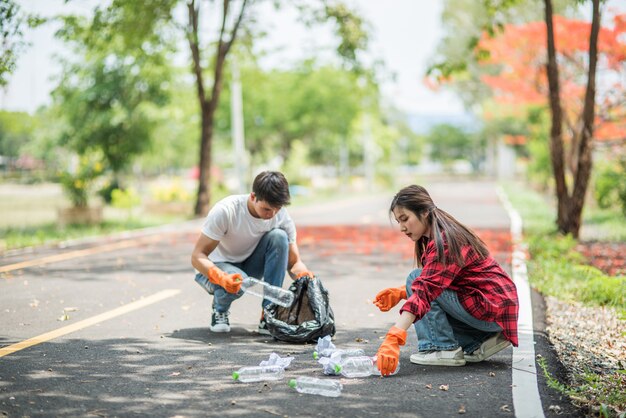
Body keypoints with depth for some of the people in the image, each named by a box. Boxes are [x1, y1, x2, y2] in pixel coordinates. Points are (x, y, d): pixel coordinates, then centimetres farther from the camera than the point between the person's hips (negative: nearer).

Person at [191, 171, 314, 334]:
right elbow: (197, 256, -26)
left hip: (249, 266, 4)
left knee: (279, 236, -24)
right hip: (215, 269, -4)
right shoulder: (225, 211, -28)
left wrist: (304, 274, -36)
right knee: (238, 283, -40)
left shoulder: (282, 216, -16)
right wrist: (221, 277, -46)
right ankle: (219, 309, 0)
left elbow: (294, 261, -11)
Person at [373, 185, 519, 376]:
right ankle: (479, 343, 11)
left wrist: (393, 338, -40)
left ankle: (444, 349, -11)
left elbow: (425, 289, -33)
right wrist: (400, 292, 2)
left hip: (490, 308, -10)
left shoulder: (443, 242, -21)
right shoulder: (435, 237, 9)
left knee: (415, 279, -12)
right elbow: (430, 283, 20)